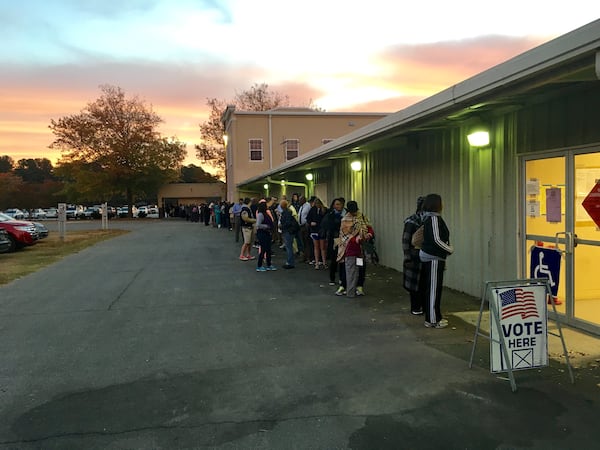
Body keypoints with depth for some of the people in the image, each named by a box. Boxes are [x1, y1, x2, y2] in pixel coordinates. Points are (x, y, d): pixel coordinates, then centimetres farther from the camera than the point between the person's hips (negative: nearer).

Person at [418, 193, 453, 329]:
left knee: (430, 288, 14)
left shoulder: (429, 218, 13)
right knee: (434, 289, -4)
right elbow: (436, 240, -21)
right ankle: (432, 320, 3)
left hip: (429, 257, 10)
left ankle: (435, 317, 23)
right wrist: (450, 249, -6)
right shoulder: (434, 218, -16)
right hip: (433, 258, -10)